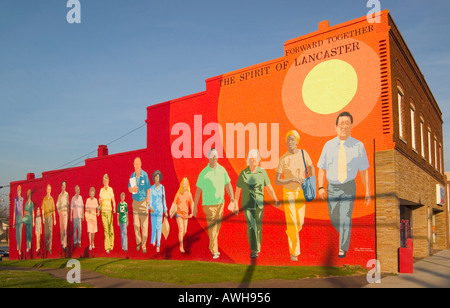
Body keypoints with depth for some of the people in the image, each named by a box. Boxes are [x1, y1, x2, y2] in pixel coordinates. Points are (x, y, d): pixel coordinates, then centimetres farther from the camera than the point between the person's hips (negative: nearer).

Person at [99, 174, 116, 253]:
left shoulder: (111, 189, 3)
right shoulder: (101, 190, 8)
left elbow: (113, 200, 3)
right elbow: (99, 201, 12)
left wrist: (114, 208, -13)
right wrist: (100, 201, -12)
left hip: (110, 211, 0)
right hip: (103, 211, 1)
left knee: (111, 228, 0)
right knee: (106, 229, -4)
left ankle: (111, 245, 17)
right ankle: (107, 247, -2)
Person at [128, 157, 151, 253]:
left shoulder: (145, 175, -9)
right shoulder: (132, 175, 2)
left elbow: (148, 189, -4)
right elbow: (129, 189, 9)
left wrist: (147, 202, -6)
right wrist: (132, 189, -16)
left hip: (143, 202, -3)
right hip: (135, 202, 3)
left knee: (144, 225, -2)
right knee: (136, 225, 6)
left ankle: (144, 245, 7)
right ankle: (138, 242, 23)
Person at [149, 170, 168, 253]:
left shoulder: (162, 187, 3)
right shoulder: (151, 188, -1)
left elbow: (163, 199, 8)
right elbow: (150, 199, -12)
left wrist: (165, 210, 8)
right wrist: (150, 207, -31)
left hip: (160, 209, 0)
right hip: (153, 209, 0)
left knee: (159, 227, -5)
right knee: (153, 226, 5)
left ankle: (158, 245, -5)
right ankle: (153, 242, 25)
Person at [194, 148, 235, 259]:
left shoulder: (222, 170, 0)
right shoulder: (203, 173, -11)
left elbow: (228, 185, 0)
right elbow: (198, 190, -6)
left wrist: (232, 199, -13)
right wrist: (195, 207, -4)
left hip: (220, 203, 5)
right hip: (208, 204, -4)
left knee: (217, 227, 16)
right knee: (212, 227, -7)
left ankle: (212, 247, 36)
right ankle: (215, 251, -1)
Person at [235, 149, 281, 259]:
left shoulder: (262, 172, -5)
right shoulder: (243, 173, -10)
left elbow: (269, 187, -1)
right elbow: (238, 190, -1)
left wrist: (276, 200, -14)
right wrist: (236, 205, 1)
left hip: (259, 204, 2)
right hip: (247, 205, -2)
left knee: (258, 226, 10)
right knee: (251, 225, -14)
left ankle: (256, 248, 31)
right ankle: (253, 250, -4)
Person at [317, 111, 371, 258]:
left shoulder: (358, 146, -2)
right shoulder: (328, 145, 2)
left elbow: (364, 170, 2)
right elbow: (322, 168, 4)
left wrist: (368, 190, 1)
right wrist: (321, 187, -6)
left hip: (348, 187, -2)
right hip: (332, 187, 3)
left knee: (345, 217, -11)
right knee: (334, 219, 11)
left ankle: (343, 248, 3)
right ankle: (345, 234, 42)